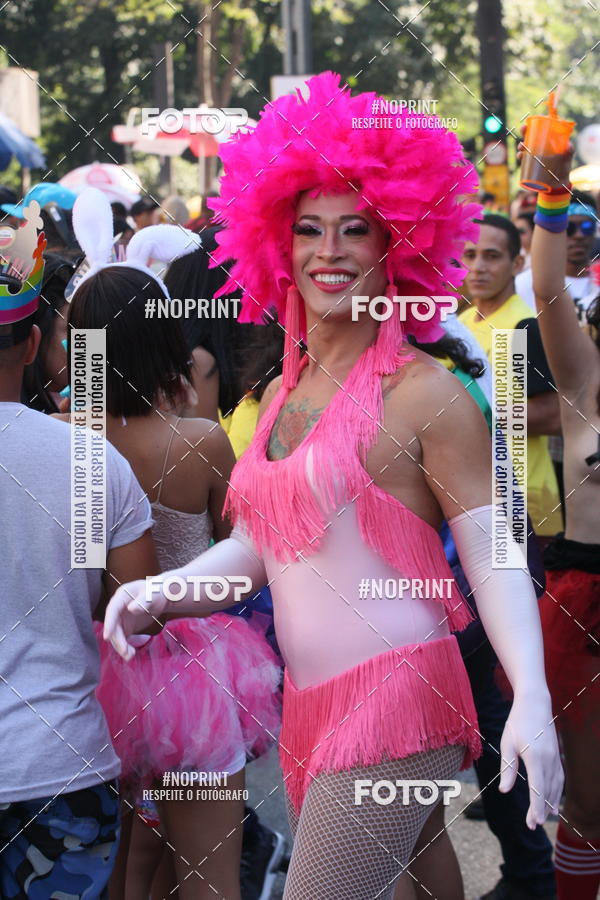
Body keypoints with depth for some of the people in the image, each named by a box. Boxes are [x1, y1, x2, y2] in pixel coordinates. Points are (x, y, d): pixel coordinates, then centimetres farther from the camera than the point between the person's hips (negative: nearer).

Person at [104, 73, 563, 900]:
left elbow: (492, 559, -10)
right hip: (308, 705, 7)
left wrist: (531, 700, -23)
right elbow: (254, 546, 17)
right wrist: (157, 593, -1)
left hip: (394, 702, -7)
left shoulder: (425, 394, -7)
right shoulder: (281, 396, 15)